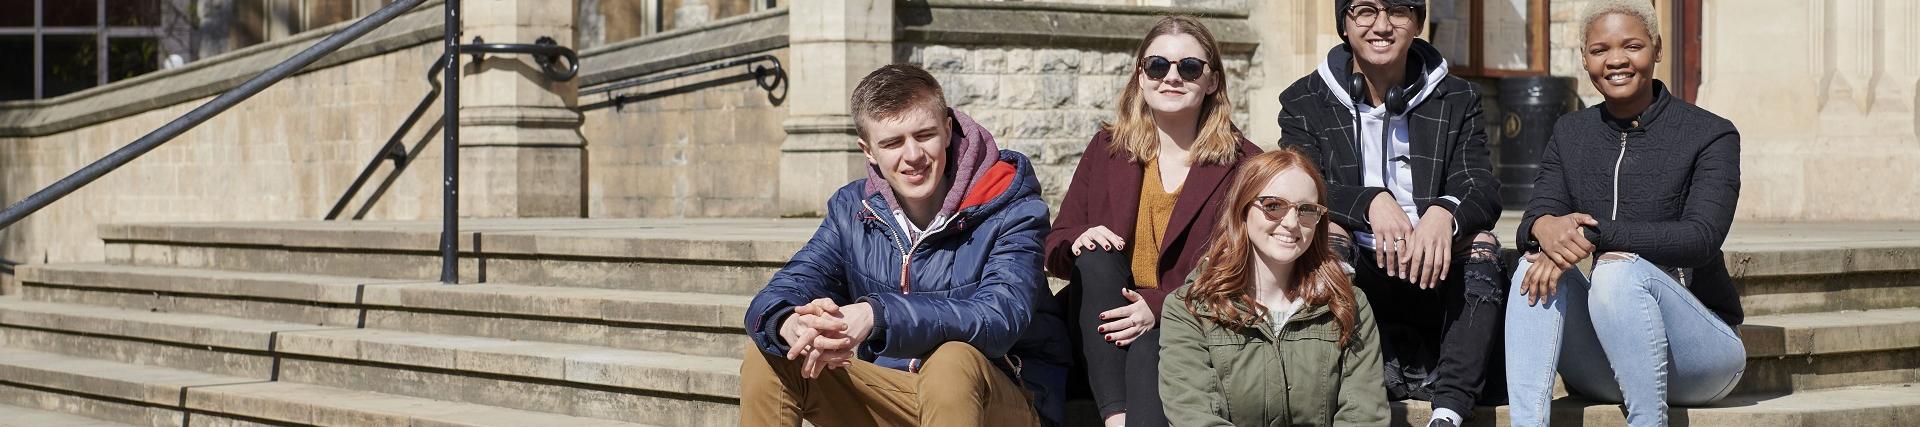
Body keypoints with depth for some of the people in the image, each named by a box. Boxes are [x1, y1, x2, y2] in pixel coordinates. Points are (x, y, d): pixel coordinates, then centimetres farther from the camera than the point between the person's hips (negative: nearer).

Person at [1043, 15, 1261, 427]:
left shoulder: (1243, 163, 1)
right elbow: (1056, 247, 11)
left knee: (1149, 349, -36)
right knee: (1096, 256, -28)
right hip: (1103, 331, 3)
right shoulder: (1108, 147, 11)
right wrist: (1079, 242, -15)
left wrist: (1160, 306, -20)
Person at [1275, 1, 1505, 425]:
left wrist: (1444, 213, -30)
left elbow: (1483, 191, -4)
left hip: (1434, 278, 1)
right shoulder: (1305, 102, 5)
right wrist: (1371, 202, -30)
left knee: (1481, 242, -28)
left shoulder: (1457, 100, 9)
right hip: (1351, 279, -1)